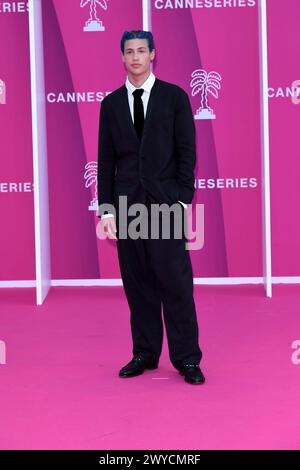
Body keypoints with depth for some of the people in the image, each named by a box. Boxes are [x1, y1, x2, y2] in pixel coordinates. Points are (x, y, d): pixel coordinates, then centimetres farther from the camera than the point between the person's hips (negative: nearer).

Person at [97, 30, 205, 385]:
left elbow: (186, 151, 0)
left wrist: (183, 200, -8)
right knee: (137, 284, 6)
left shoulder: (174, 97, 3)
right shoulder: (111, 103, 10)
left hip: (165, 203, -3)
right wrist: (106, 208, 3)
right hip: (126, 205, 3)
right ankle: (145, 353, 17)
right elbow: (106, 159, 9)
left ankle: (186, 358, 5)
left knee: (176, 282, -4)